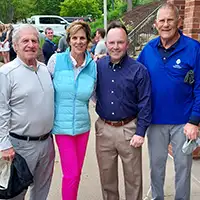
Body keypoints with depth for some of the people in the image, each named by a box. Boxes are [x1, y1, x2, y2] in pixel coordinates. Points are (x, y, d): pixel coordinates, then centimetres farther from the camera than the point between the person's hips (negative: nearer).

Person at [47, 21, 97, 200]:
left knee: (77, 172, 15)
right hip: (62, 125, -3)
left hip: (83, 125, 3)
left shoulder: (94, 66, 0)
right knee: (71, 174, -3)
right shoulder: (56, 60, -7)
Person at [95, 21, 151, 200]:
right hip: (104, 128, 3)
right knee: (106, 175, 18)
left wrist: (140, 132, -10)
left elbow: (145, 104, -8)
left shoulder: (138, 70, -10)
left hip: (128, 129, -3)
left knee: (133, 176, 12)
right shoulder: (98, 66, 0)